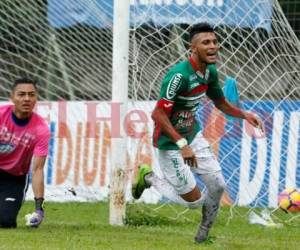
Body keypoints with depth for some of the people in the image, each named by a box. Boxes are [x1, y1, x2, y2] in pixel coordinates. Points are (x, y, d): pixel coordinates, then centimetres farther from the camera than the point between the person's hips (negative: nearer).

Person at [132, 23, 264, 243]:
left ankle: (203, 236, 25)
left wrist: (244, 115, -2)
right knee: (193, 200, -1)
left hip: (193, 135, 8)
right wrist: (182, 145, -32)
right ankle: (148, 178, 20)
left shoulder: (210, 72, -1)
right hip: (170, 143, -8)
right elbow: (158, 114, -29)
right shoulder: (180, 75, -29)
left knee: (218, 186, 2)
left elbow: (221, 103, 17)